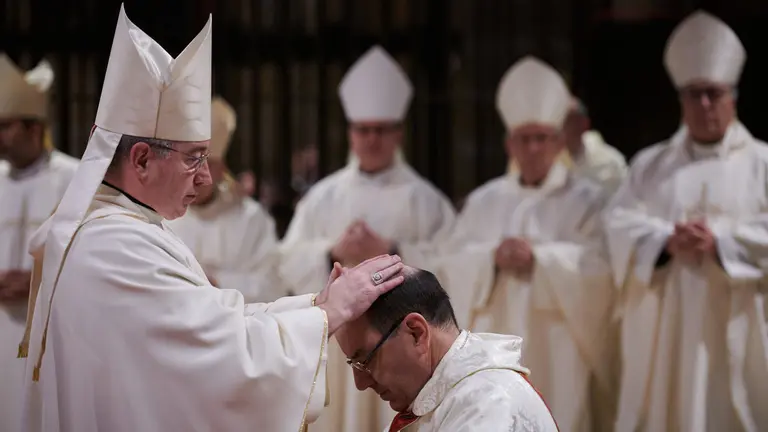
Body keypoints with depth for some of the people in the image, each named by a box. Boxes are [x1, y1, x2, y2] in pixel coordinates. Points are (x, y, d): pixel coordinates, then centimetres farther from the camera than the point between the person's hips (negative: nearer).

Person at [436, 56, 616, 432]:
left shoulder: (586, 200, 3)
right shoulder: (483, 201, 13)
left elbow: (599, 272, -8)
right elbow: (450, 268, 6)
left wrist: (540, 259, -17)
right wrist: (491, 258, -12)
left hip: (554, 357, -3)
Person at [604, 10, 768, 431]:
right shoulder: (650, 164, 14)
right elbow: (619, 224, 1)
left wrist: (720, 242, -19)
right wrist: (667, 241, -17)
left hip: (734, 329, -2)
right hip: (664, 328, 2)